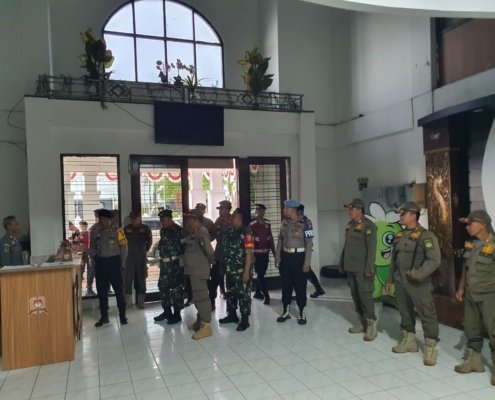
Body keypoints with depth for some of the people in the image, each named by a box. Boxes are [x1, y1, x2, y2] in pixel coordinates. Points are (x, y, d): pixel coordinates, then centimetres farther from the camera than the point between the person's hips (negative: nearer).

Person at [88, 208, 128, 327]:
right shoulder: (95, 232, 5)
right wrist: (85, 250, -12)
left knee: (119, 289, 1)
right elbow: (92, 249, 11)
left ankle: (122, 315, 13)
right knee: (102, 291, 10)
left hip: (114, 261, -4)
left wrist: (122, 264, -3)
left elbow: (123, 248, -3)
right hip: (100, 263, 4)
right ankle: (104, 316, 22)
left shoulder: (117, 231, -6)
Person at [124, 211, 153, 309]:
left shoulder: (145, 228, -1)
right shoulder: (127, 228, 1)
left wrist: (145, 250, 9)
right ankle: (128, 301, 10)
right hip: (130, 257, 1)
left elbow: (149, 241, 9)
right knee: (128, 279, 0)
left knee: (141, 279, 7)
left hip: (142, 257, 0)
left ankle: (141, 301, 15)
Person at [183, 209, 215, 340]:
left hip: (199, 269, -10)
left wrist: (211, 261, -7)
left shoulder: (201, 232, -18)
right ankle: (200, 321, 30)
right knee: (197, 295, 18)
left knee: (201, 296, -6)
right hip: (194, 269, 10)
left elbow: (209, 249, -22)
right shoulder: (194, 232, 12)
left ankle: (206, 326, -1)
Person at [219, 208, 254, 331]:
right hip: (230, 270, 7)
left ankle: (245, 320, 11)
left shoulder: (245, 233, -13)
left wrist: (246, 271, -21)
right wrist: (223, 267, 16)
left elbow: (249, 253, -18)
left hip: (241, 271, -7)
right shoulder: (228, 233, 10)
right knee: (230, 293, 17)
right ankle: (232, 315, 33)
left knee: (243, 294, 2)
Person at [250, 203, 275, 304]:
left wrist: (273, 251, 11)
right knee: (260, 274, -3)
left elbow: (270, 238, 13)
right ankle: (266, 295, -1)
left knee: (261, 273, 14)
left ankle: (257, 293, 28)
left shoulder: (267, 223, 8)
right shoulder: (252, 224, -10)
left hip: (266, 252, 6)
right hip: (257, 253, -6)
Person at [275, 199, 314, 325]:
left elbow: (309, 243, -12)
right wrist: (277, 258, 4)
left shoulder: (305, 223, -12)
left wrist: (307, 263, -15)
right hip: (285, 257, 5)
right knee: (285, 285, 12)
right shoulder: (284, 222, 5)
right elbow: (280, 240, 9)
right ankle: (286, 311, 26)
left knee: (300, 286, 5)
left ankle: (301, 313, 18)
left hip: (298, 257, -5)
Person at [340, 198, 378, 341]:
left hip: (362, 269, -8)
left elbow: (372, 249, -17)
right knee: (355, 296, 13)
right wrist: (343, 263, 18)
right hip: (350, 268, 8)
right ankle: (362, 323, 25)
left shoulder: (368, 226, -12)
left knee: (365, 296, -5)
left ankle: (371, 325, 6)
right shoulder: (350, 225, 13)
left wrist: (369, 269, -20)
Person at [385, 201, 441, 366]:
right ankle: (409, 341, 32)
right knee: (405, 313, 17)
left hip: (419, 284, -7)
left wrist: (419, 273, -28)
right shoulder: (400, 236, 11)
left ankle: (430, 348, 10)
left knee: (427, 315, -1)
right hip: (400, 282, 7)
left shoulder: (426, 236, -11)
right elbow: (394, 259, 17)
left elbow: (434, 260, -18)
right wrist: (390, 280, 17)